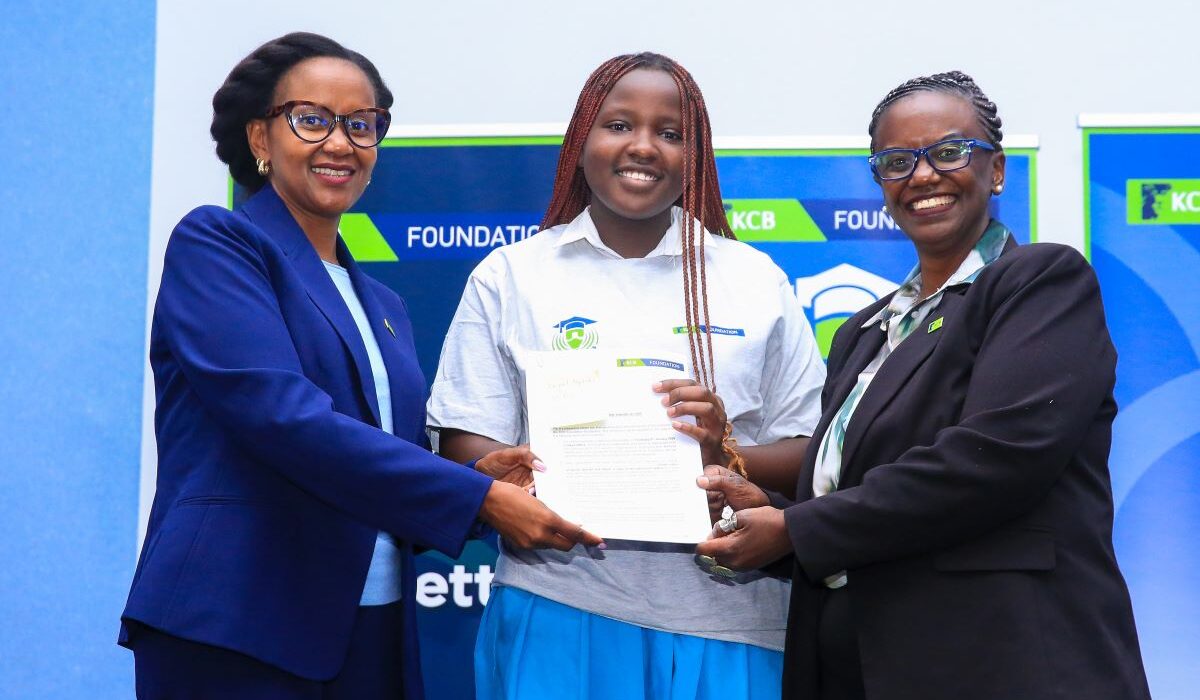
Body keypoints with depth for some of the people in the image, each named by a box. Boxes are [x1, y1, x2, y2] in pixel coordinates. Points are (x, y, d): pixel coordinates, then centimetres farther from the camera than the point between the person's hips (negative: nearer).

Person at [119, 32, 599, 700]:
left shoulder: (383, 305, 16)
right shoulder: (215, 244, -5)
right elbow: (280, 413, -18)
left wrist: (476, 477, -4)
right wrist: (475, 497, -18)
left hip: (375, 635, 7)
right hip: (238, 634, -6)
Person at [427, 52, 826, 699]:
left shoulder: (757, 280, 7)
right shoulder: (509, 276, 6)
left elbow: (813, 454, 5)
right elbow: (465, 450, 2)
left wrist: (727, 454, -15)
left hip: (721, 625, 1)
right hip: (557, 613, 0)